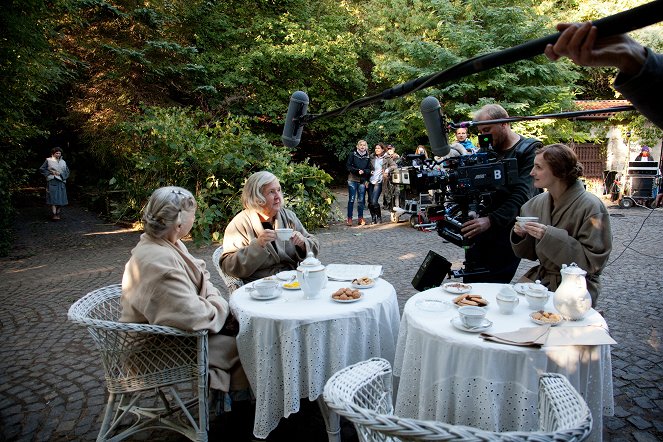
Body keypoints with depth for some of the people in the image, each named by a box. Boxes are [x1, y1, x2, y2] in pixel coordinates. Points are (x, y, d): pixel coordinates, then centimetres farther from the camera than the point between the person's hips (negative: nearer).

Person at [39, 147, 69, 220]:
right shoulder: (48, 160, 6)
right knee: (53, 198, -11)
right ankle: (54, 214, -16)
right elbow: (41, 169, 4)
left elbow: (67, 171, 12)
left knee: (61, 198, 2)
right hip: (52, 182, -4)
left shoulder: (63, 162, 17)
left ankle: (58, 213, 11)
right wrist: (50, 172, -7)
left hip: (61, 182, 4)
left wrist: (60, 174, -5)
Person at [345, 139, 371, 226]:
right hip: (352, 180, -2)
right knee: (351, 199, -3)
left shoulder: (368, 157, 9)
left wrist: (363, 171, -12)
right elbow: (348, 166, -3)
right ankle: (349, 218, 1)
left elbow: (369, 169, 8)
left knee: (361, 200, 6)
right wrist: (357, 170, -15)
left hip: (362, 180, 3)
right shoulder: (353, 155, 2)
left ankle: (360, 218, 13)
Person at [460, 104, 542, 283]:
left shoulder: (529, 151, -5)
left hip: (508, 231, -6)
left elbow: (522, 195, -17)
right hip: (481, 228, 6)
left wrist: (491, 220, -29)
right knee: (470, 283, 7)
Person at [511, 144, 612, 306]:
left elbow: (592, 262, -17)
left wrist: (551, 236, -24)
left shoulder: (591, 207, -14)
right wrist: (521, 235, -11)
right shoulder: (537, 202, 3)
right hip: (540, 276, 5)